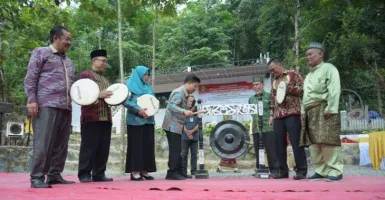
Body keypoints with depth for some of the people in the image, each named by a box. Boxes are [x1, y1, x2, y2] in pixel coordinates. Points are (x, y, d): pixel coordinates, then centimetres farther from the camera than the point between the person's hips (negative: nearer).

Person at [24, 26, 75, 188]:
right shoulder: (41, 53, 7)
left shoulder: (68, 61, 26)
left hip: (65, 107, 7)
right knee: (43, 143, -10)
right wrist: (32, 100, -11)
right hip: (47, 106, -7)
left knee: (61, 144, 5)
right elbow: (30, 78, -1)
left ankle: (54, 175, 11)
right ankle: (37, 178, -5)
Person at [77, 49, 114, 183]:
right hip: (91, 118, -7)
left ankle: (99, 174, 10)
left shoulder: (106, 81, 28)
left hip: (106, 118, 7)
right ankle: (84, 174, 0)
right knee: (89, 147, -6)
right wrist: (98, 95, -16)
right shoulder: (85, 75, 5)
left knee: (104, 148, 4)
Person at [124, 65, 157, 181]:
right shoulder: (130, 85, 0)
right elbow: (126, 101, -11)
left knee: (147, 145, 3)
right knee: (136, 145, -5)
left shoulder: (148, 87, 19)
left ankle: (144, 170, 8)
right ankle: (134, 171, -2)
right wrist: (138, 110, -20)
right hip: (135, 120, -6)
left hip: (148, 119, 6)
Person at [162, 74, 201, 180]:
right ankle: (172, 173, -8)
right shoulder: (179, 92, -13)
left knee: (177, 150, 11)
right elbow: (172, 106, -27)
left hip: (176, 126, 10)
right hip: (173, 126, -10)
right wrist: (184, 111, -39)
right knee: (175, 150, -10)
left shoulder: (184, 94, 16)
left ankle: (179, 172, 16)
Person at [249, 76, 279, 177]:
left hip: (268, 127, -5)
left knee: (271, 150, -3)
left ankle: (274, 170, 3)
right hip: (256, 128, 5)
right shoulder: (251, 99, 16)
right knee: (258, 150, 9)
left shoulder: (269, 96, 1)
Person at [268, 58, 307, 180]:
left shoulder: (293, 74, 6)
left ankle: (301, 171, -3)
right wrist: (271, 115, 16)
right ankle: (283, 171, 10)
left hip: (292, 114, -6)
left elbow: (303, 89, -2)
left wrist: (289, 88, -12)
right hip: (278, 116, 6)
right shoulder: (274, 81, 22)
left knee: (296, 143, -8)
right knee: (279, 145, 3)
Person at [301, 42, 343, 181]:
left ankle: (335, 171, -7)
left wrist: (331, 109, -19)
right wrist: (303, 112, 12)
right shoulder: (309, 75, 26)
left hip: (323, 110, -8)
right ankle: (321, 171, 9)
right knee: (313, 144, 4)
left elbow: (334, 90, -10)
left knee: (328, 142, -12)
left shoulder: (328, 68, 1)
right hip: (310, 112, 8)